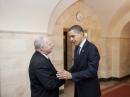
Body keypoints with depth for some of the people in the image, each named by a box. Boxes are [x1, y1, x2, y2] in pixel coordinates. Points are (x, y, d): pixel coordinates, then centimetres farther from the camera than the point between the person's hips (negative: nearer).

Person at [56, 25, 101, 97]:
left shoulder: (92, 48, -20)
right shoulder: (77, 48, 6)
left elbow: (91, 71, -26)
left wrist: (71, 75, -31)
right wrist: (68, 73, -5)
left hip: (89, 90, -7)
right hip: (79, 88, 7)